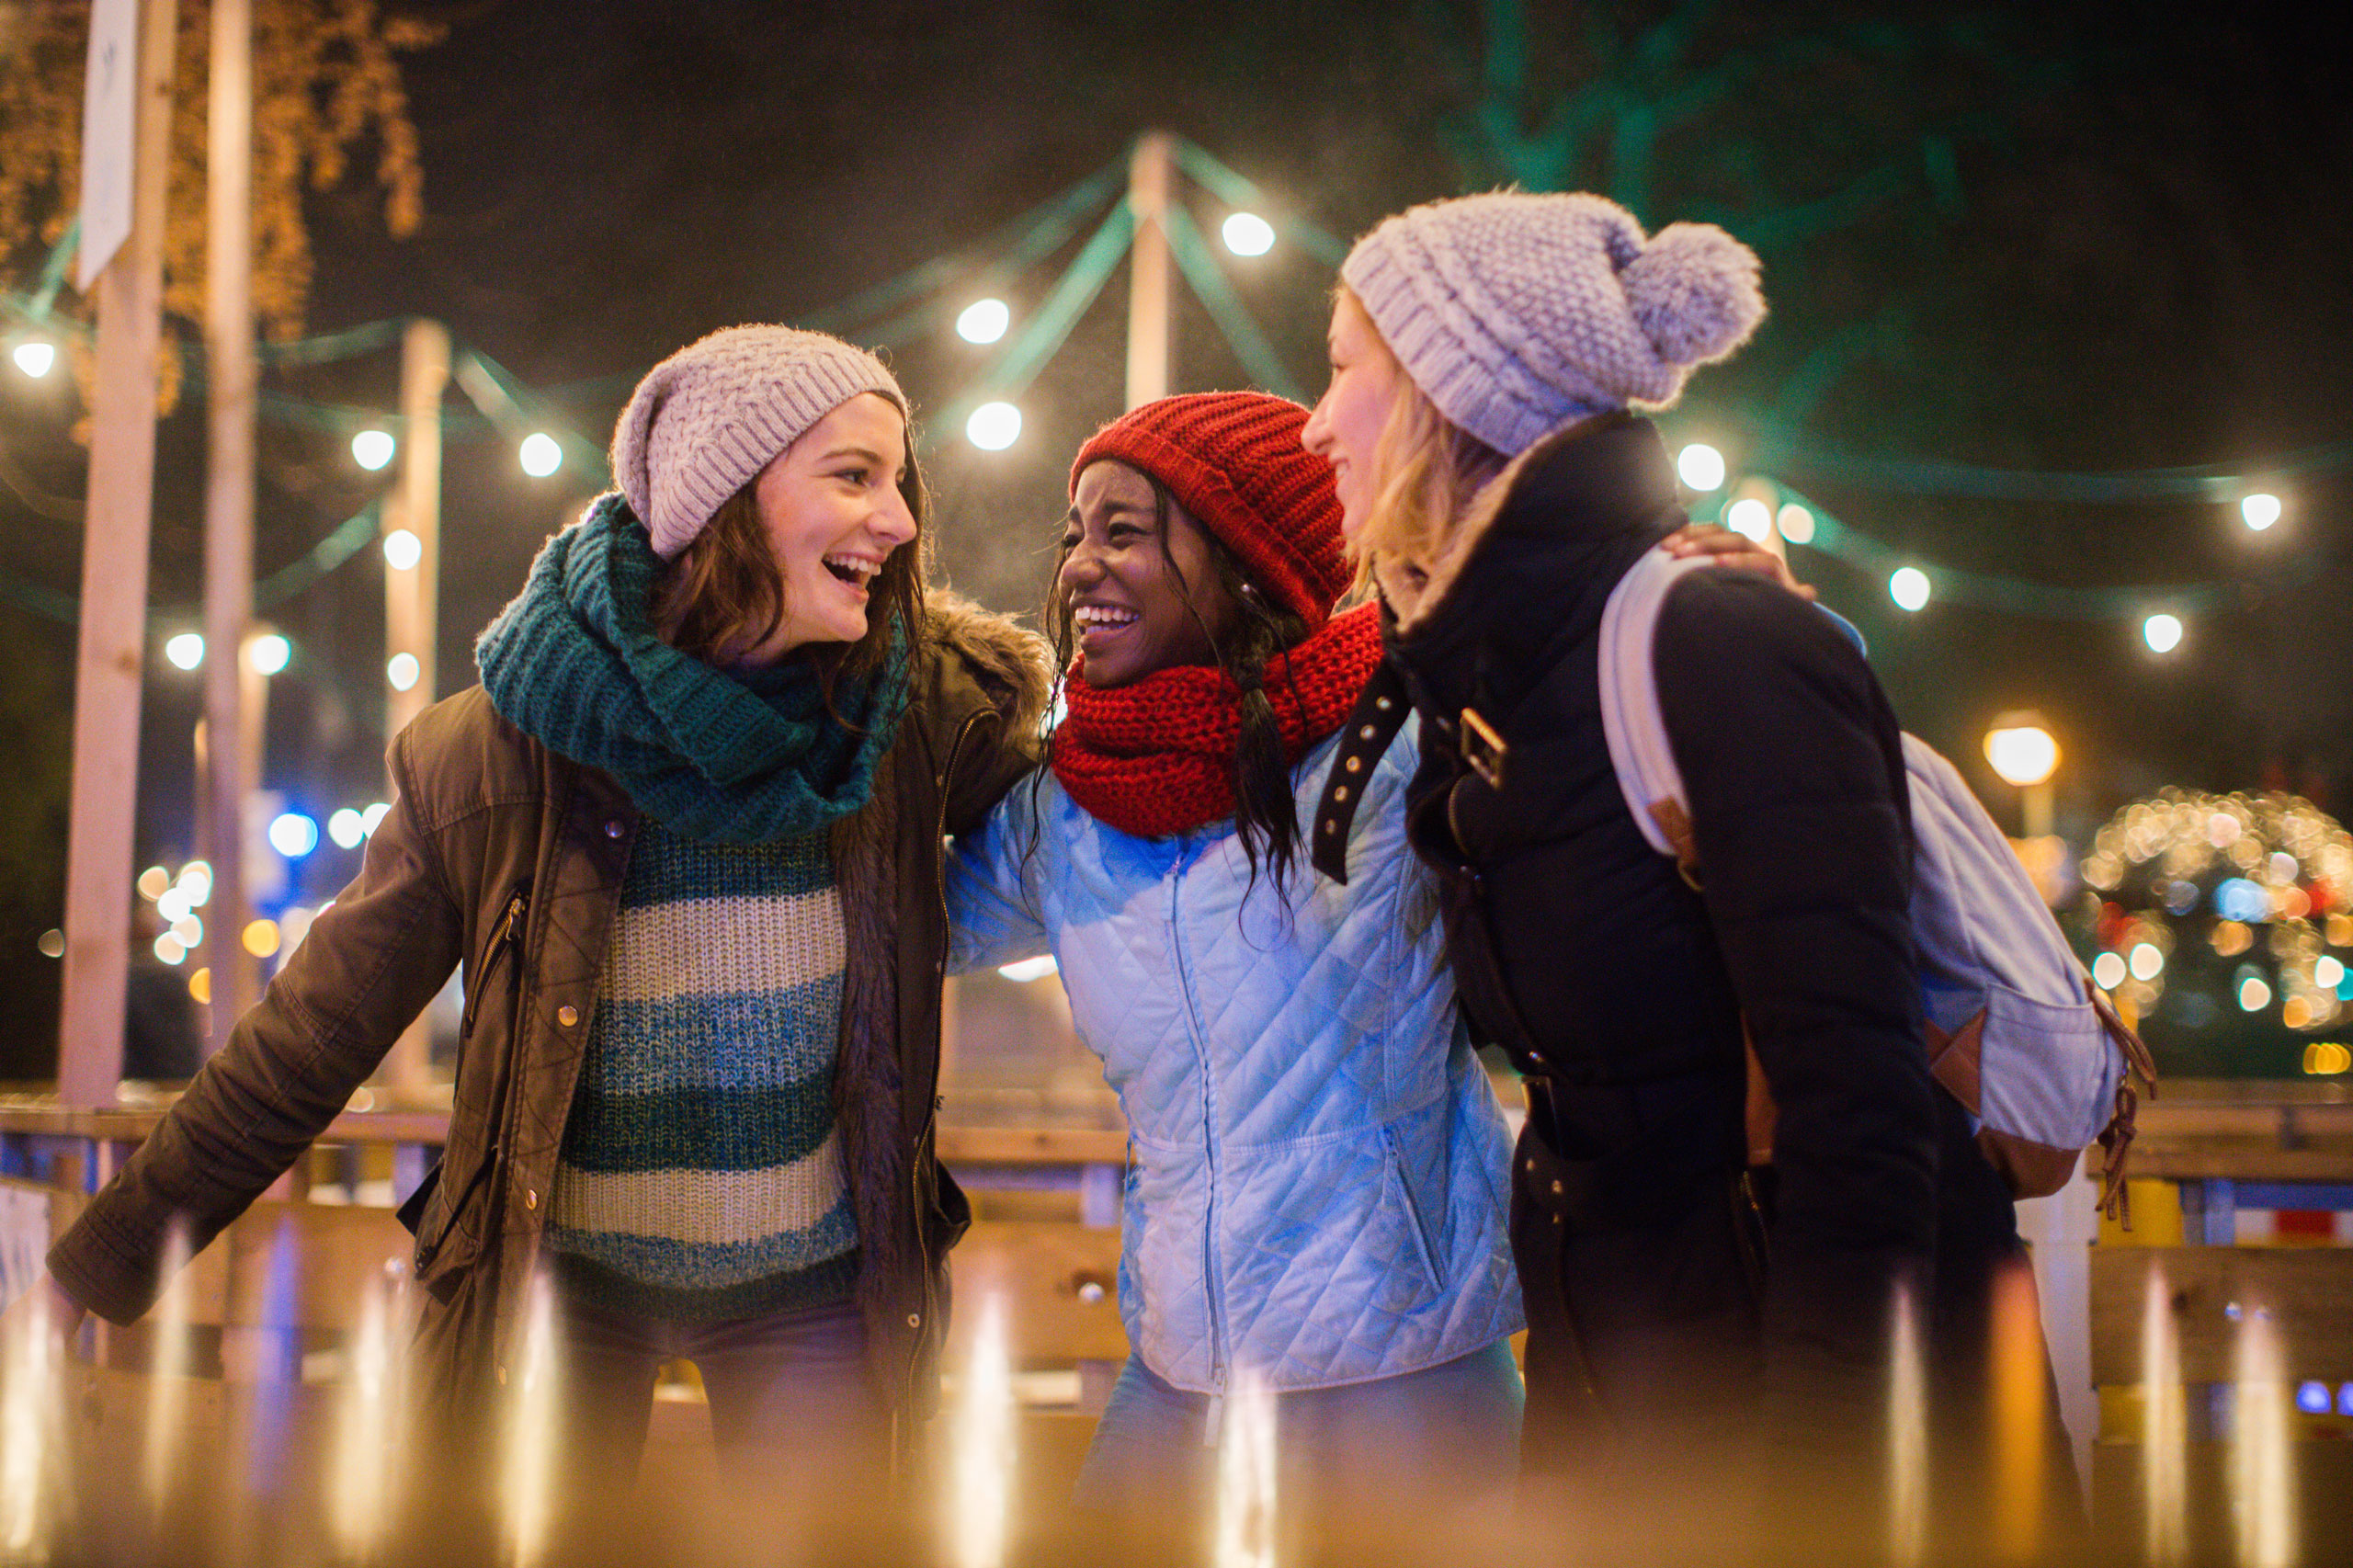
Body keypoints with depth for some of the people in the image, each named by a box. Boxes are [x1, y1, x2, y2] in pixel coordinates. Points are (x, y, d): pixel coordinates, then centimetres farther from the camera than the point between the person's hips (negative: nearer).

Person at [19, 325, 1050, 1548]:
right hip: (559, 1276, -1)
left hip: (810, 1290, 1)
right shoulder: (492, 756, -14)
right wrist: (91, 1272, -2)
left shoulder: (926, 704, -11)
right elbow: (307, 1042, -5)